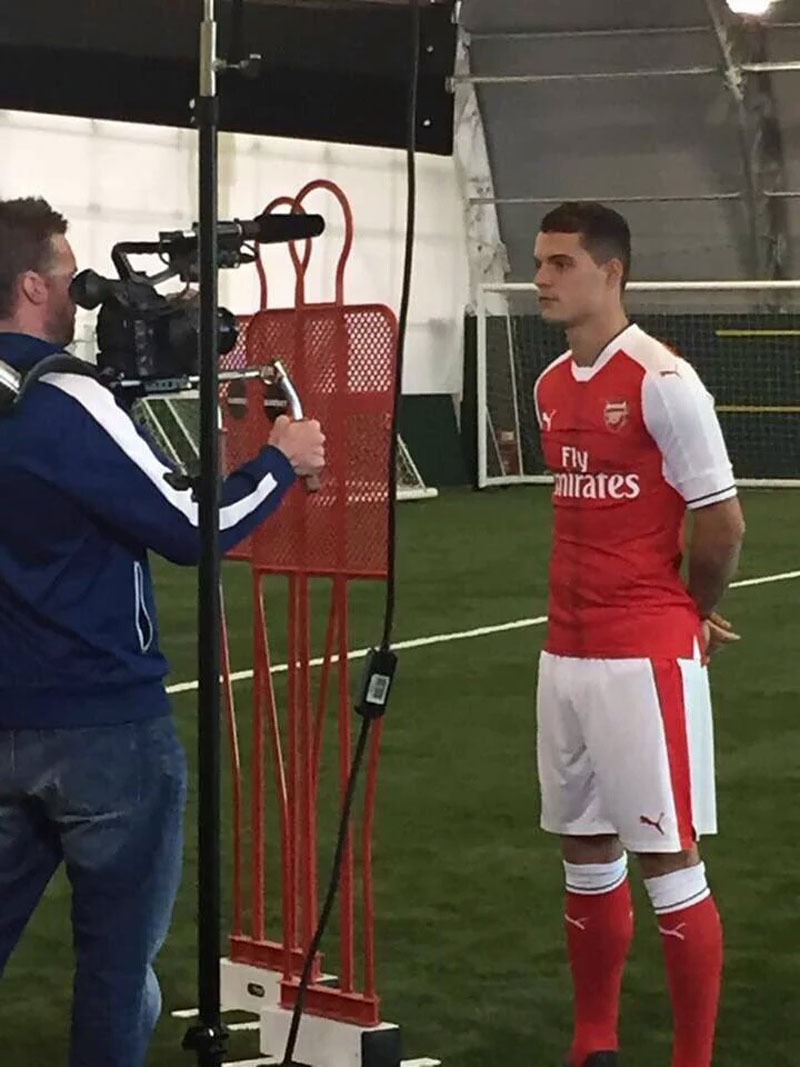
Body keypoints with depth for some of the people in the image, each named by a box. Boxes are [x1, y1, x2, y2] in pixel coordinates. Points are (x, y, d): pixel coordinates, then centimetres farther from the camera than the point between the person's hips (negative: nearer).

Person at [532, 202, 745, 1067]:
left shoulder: (663, 380, -13)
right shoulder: (551, 386, 10)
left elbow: (721, 521, -10)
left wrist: (688, 614, 3)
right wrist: (582, 609, 11)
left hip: (644, 657, -7)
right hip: (566, 652, 8)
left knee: (668, 860, -2)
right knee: (586, 855, 13)